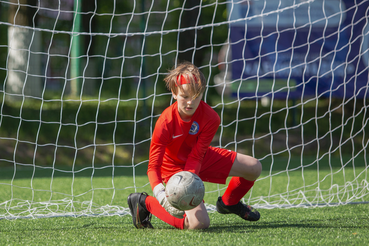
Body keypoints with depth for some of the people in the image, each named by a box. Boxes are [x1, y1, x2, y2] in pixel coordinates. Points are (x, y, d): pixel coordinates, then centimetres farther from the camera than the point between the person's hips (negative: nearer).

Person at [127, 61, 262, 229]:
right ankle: (145, 202, -4)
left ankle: (229, 203, 32)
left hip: (201, 158, 5)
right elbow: (153, 167, -31)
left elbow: (196, 157, -21)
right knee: (199, 223, -24)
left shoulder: (210, 118, -23)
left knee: (254, 168, 1)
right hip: (174, 166, -5)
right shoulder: (165, 123, -33)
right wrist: (161, 194, -50)